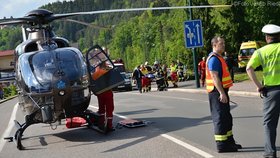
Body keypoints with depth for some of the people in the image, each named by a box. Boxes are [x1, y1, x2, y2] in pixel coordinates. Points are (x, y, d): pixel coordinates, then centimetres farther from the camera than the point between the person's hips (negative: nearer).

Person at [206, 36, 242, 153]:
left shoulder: (218, 58, 18)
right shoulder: (213, 59, -16)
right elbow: (214, 77, -23)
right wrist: (222, 93, -26)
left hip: (221, 91, 11)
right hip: (217, 92, -11)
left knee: (227, 118, 18)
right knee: (220, 118, -7)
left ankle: (229, 141, 28)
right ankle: (221, 145, -2)